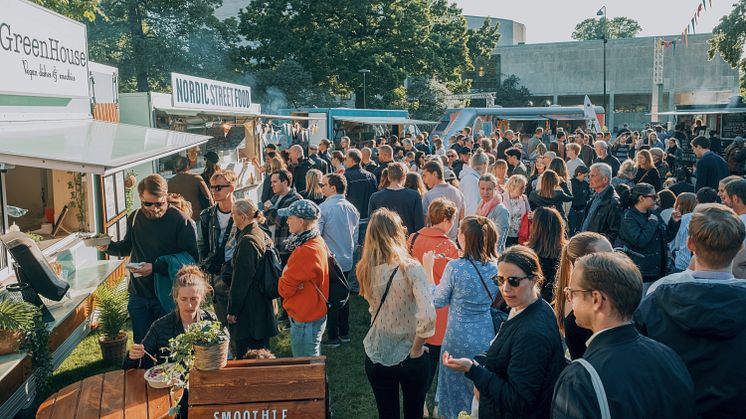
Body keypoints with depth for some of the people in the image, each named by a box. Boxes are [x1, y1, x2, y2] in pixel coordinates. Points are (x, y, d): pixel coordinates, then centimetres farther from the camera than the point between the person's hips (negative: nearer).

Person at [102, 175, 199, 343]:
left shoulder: (181, 221, -15)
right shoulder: (134, 218, 4)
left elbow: (192, 259, -19)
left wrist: (155, 267, -22)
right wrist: (108, 247, -1)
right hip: (138, 293, 5)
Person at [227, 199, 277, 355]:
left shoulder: (247, 241, -19)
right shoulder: (264, 236, 9)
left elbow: (240, 280, -19)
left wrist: (232, 311, -14)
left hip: (248, 312, -9)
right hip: (263, 306, 9)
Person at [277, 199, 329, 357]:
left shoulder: (306, 252, -26)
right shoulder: (317, 241, 5)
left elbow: (285, 288, -19)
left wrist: (283, 279, 0)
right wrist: (288, 274, -9)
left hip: (305, 320, -9)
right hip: (314, 314, 9)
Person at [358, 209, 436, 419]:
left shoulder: (365, 270, -8)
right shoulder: (410, 268, -20)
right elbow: (428, 316, -29)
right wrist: (417, 349, -14)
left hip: (376, 357, 3)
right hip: (409, 358, -3)